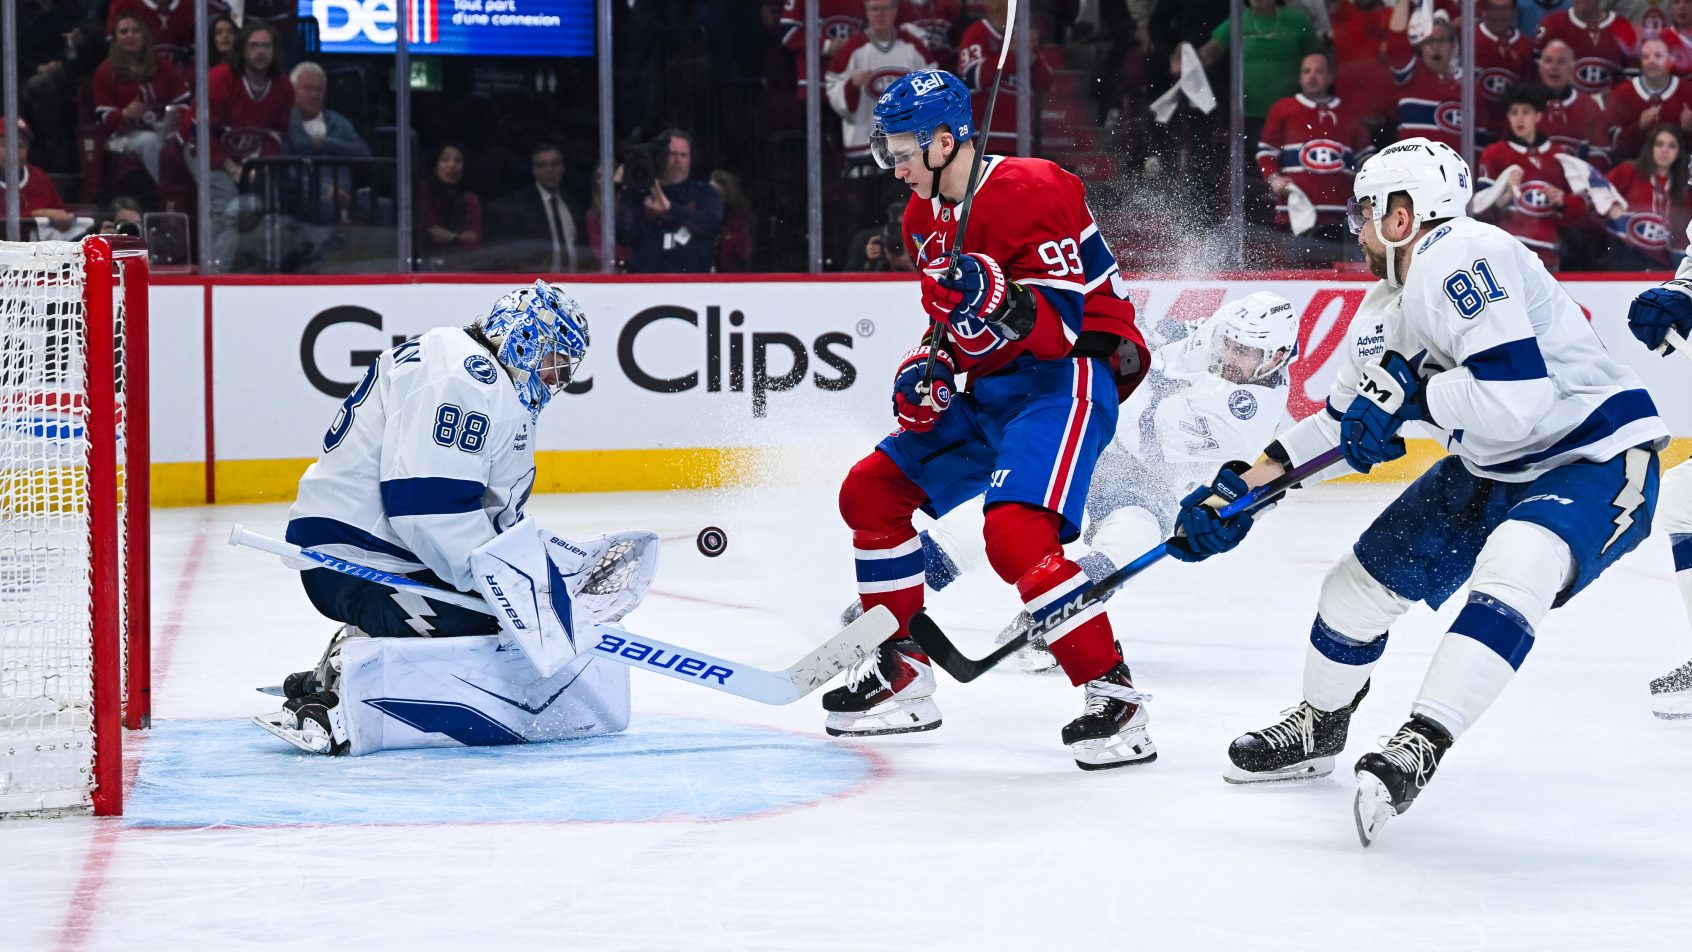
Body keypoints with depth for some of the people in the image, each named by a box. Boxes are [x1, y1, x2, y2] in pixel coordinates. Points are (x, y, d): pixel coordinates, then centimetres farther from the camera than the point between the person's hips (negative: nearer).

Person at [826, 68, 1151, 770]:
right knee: (871, 492, 10)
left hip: (1066, 379, -10)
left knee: (1016, 534, -29)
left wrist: (996, 304, -40)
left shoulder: (1027, 191, -18)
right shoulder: (925, 218, 11)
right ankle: (904, 674, 18)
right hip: (991, 391, 10)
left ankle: (1114, 695, -25)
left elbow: (1062, 325, -23)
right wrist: (930, 367, 3)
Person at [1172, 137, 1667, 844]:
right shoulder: (1385, 311, 6)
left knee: (1511, 570, -37)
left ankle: (1420, 745, -37)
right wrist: (1239, 489, 11)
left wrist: (1408, 392, -22)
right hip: (1492, 471, 10)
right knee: (1366, 577, 12)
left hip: (1596, 457, -10)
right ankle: (1317, 728, 36)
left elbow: (1514, 400, -35)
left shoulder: (1461, 261, -25)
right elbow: (1341, 422, 17)